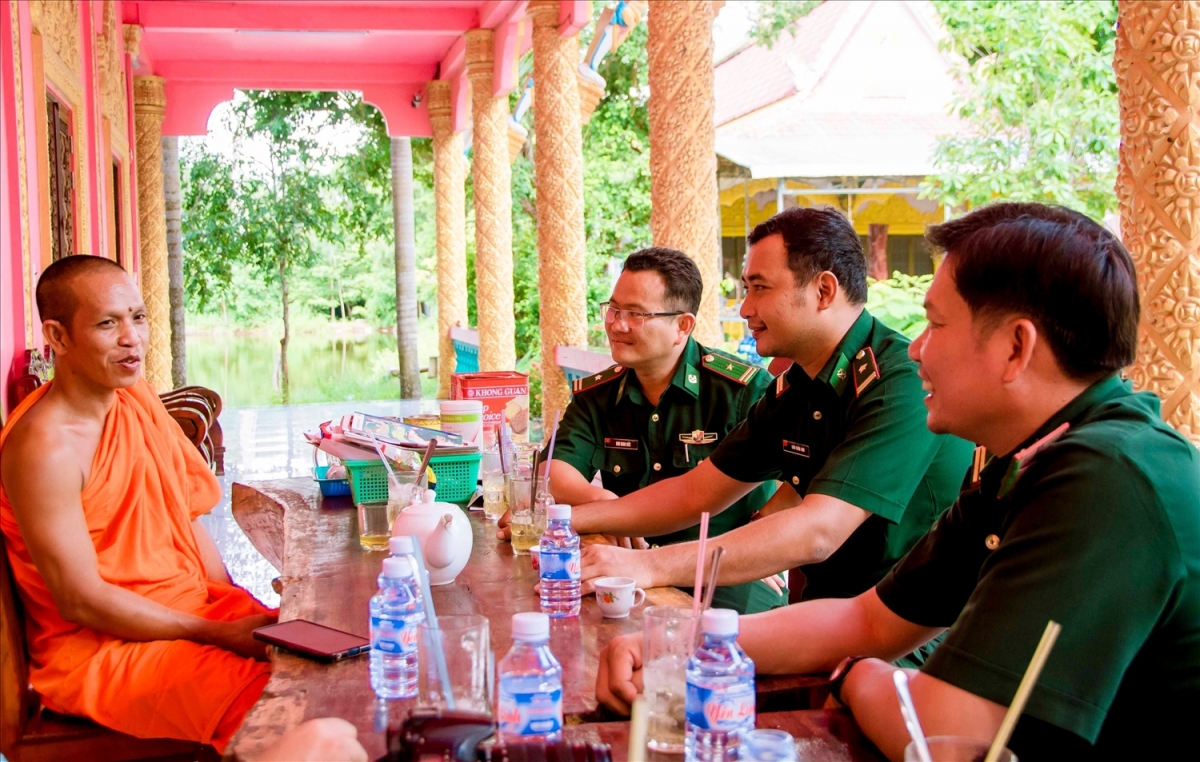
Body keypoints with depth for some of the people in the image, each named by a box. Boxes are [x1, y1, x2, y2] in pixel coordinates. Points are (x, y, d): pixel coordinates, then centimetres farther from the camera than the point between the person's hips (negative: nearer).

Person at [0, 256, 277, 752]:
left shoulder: (136, 397, 5)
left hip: (193, 607, 7)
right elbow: (82, 600, -18)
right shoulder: (45, 446, -19)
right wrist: (221, 634, -17)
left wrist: (244, 611, -1)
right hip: (99, 648, -7)